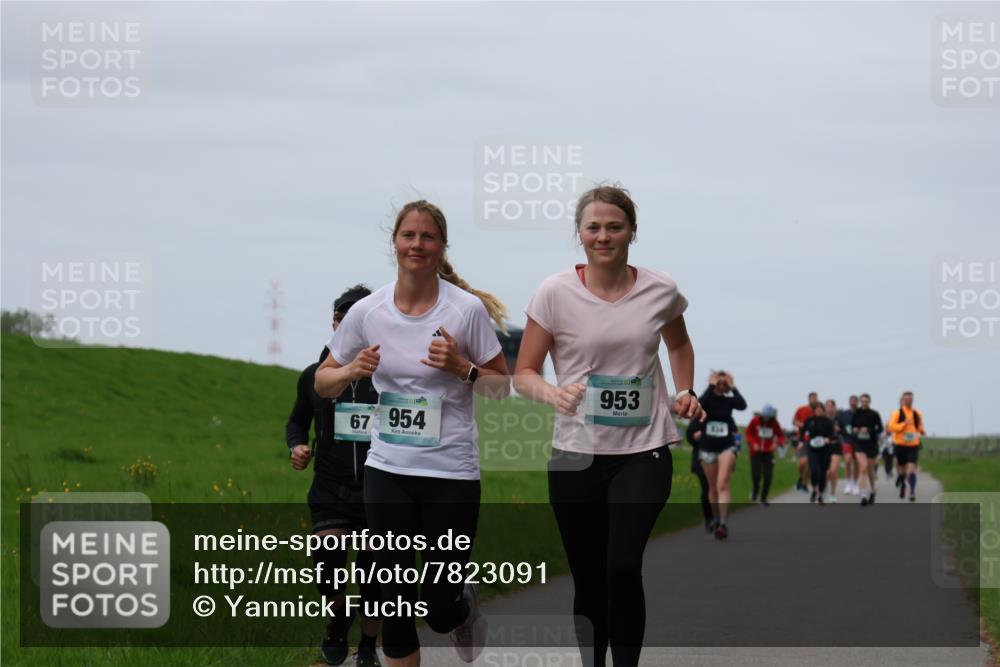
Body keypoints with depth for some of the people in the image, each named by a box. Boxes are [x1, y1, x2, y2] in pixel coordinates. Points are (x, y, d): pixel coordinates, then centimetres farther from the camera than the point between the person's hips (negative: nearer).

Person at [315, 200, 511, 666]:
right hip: (388, 470, 2)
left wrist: (462, 368, -18)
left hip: (451, 472, -2)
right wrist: (354, 370, -12)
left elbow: (501, 387, 0)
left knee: (440, 608, 0)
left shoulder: (467, 308, -8)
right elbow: (323, 383, 9)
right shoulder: (367, 311, -1)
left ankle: (466, 606, 37)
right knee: (396, 600, 0)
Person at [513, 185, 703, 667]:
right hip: (576, 453, 0)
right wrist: (552, 392, -22)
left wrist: (685, 392, 6)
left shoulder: (660, 291, 0)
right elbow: (523, 373, 0)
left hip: (643, 452, 0)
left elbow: (679, 344, 23)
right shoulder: (555, 293, -5)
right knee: (588, 581, 6)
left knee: (623, 566, -18)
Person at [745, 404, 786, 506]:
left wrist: (778, 443, -21)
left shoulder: (774, 423, -4)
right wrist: (753, 443, -15)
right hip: (755, 452, -1)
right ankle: (755, 489, 28)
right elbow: (748, 433, 2)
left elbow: (781, 435, 2)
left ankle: (764, 498, 9)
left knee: (768, 476, -7)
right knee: (756, 475, -7)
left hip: (768, 453, 1)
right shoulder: (755, 421, -7)